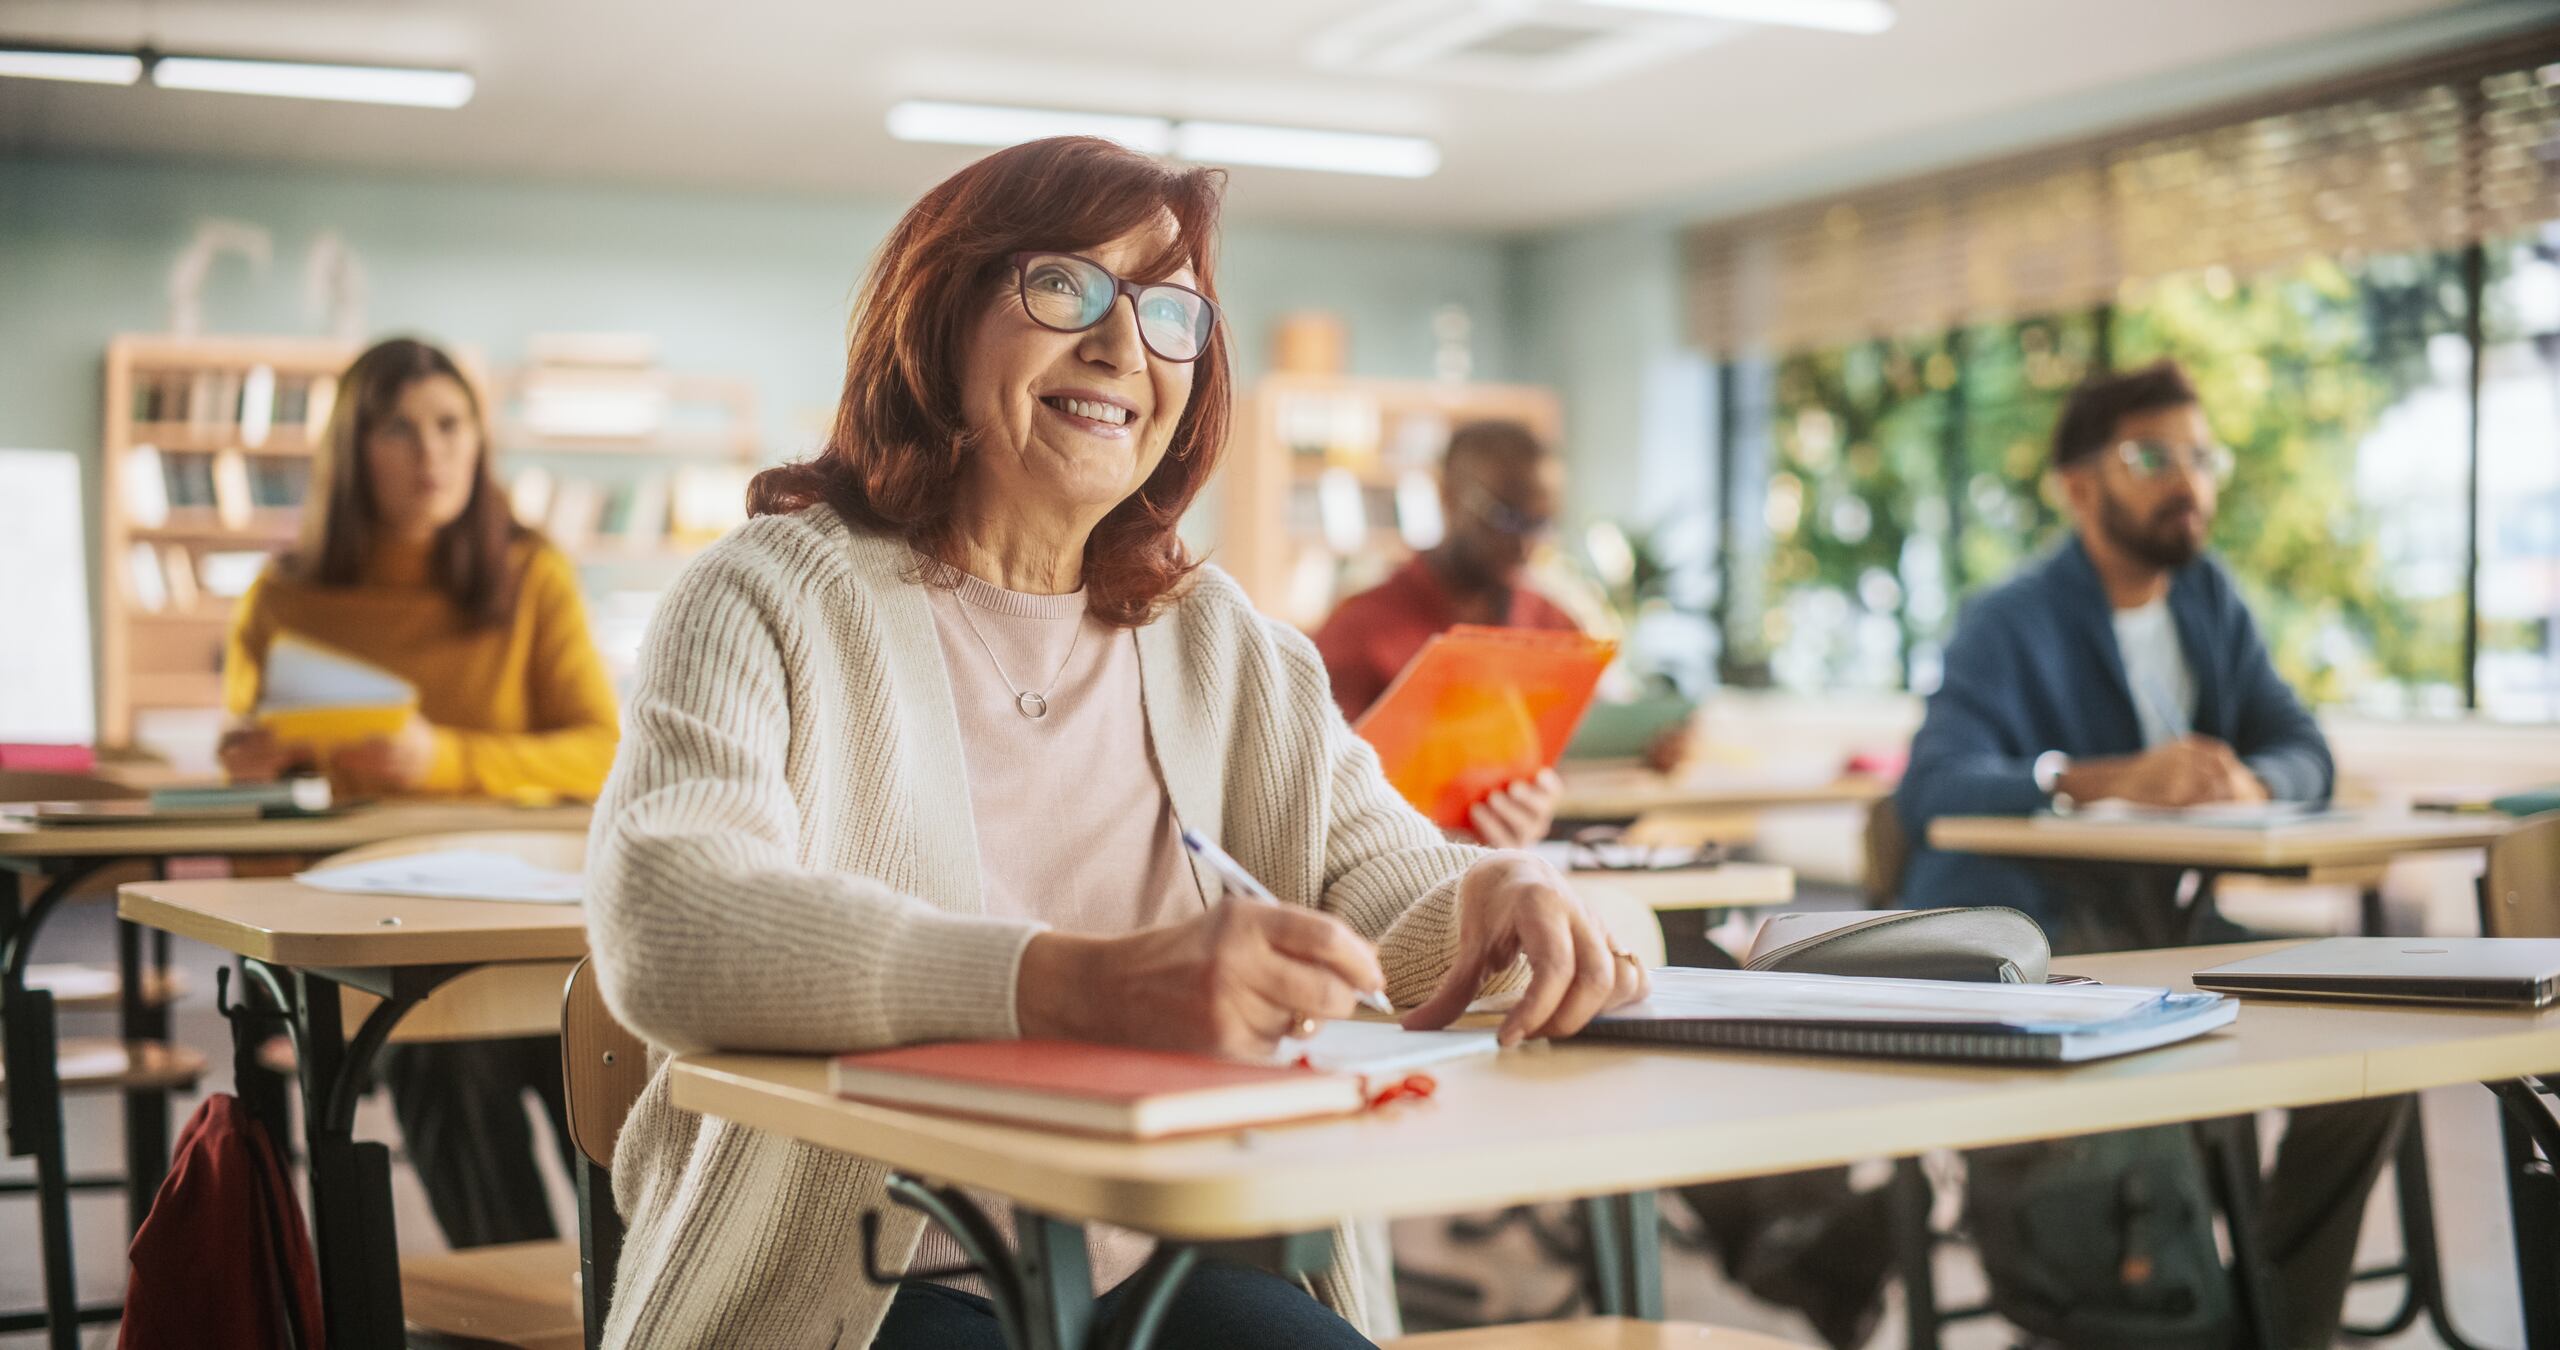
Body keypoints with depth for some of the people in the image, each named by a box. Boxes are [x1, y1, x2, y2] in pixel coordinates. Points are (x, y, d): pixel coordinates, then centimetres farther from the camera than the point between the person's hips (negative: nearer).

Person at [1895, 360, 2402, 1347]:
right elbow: (1933, 786, -25)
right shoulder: (2009, 625, -8)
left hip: (2175, 922, 7)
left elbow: (2303, 750, 6)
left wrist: (2250, 781, -19)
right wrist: (2111, 779, -38)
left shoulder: (2210, 599, 14)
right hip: (2030, 927, -7)